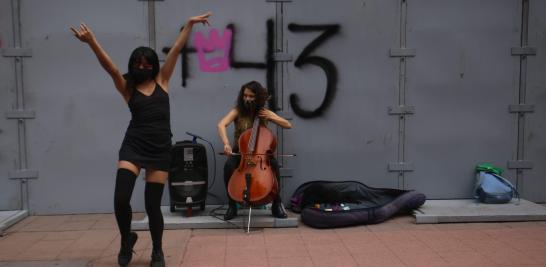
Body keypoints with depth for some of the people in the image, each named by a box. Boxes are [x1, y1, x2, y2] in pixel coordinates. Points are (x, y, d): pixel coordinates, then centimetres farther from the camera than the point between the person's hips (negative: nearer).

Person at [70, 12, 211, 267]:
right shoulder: (127, 87, 5)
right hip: (133, 145, 0)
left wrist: (189, 24, 4)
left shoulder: (161, 80, 9)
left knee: (152, 205, 2)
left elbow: (175, 50, 5)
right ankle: (127, 240, 20)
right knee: (121, 199, -12)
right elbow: (110, 68, -12)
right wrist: (92, 42, -28)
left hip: (160, 149, 0)